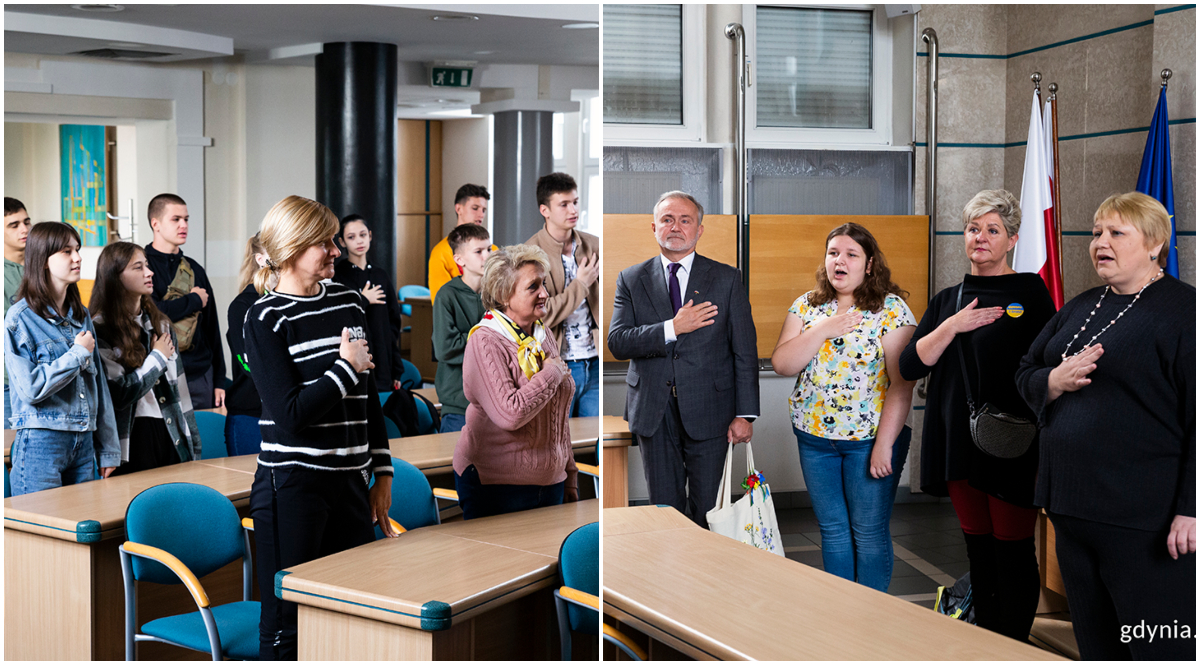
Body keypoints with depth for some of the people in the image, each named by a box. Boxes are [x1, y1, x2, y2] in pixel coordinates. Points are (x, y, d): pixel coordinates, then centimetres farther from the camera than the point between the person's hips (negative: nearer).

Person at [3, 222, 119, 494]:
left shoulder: (81, 316, 12)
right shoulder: (20, 318, -8)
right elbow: (30, 388, -17)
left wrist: (109, 449, 12)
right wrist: (78, 353, -11)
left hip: (84, 440, 6)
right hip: (40, 444, -6)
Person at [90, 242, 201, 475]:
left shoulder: (161, 324, 12)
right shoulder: (101, 330, -8)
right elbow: (119, 394, -16)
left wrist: (193, 447, 11)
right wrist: (158, 358, -6)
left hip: (172, 436, 6)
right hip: (132, 441, -5)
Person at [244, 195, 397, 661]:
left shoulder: (350, 303, 10)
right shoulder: (266, 318, -7)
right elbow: (291, 412, -16)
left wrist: (382, 472, 15)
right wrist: (346, 367, -8)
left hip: (349, 482, 6)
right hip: (291, 486, -5)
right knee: (287, 626, 1)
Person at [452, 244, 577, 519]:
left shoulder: (543, 337, 10)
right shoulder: (485, 342, -14)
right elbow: (510, 414, -27)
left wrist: (569, 476, 18)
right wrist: (552, 373, -15)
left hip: (549, 483, 7)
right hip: (495, 484, -7)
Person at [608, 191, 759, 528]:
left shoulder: (726, 279, 4)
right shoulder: (631, 280, 7)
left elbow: (745, 351, 1)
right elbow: (617, 342, -5)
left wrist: (745, 413, -6)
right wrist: (672, 329, -18)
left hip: (708, 412, -1)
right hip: (654, 414, 1)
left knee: (706, 511, 4)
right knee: (664, 509, 8)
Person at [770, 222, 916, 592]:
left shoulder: (892, 309, -7)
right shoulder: (806, 307, 7)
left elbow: (901, 384, -12)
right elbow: (782, 364, -3)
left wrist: (884, 444, -17)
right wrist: (824, 330, -14)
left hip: (871, 437, -4)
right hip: (814, 437, 4)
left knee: (869, 533, 2)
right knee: (832, 529, 12)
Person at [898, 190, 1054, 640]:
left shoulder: (1030, 291, -1)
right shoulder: (948, 299, 13)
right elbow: (910, 366, 3)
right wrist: (953, 326, -10)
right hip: (958, 443, 5)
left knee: (1012, 550, -1)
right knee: (978, 550, 12)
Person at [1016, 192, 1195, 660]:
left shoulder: (1184, 309, -8)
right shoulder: (1080, 308, 16)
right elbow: (1025, 376, 20)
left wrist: (1191, 509, -19)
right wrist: (1054, 381, -3)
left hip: (1144, 524, -8)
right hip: (1073, 511, 8)